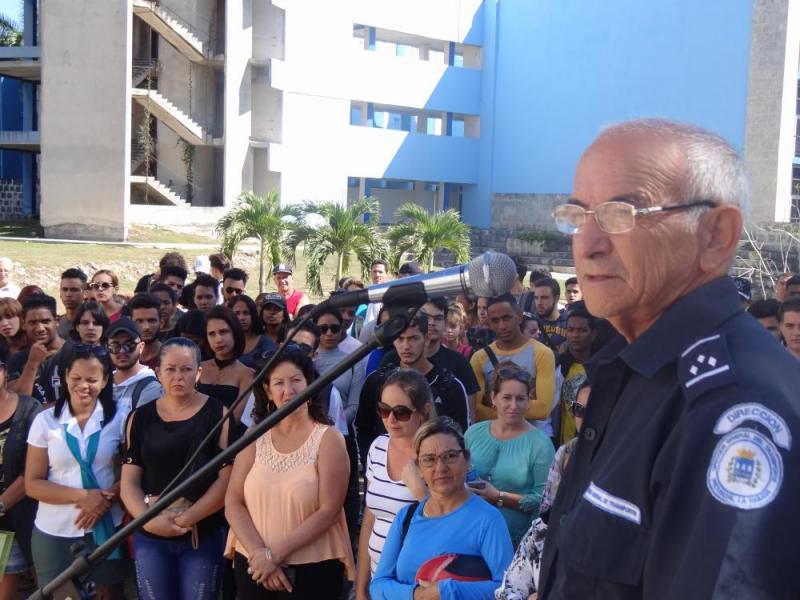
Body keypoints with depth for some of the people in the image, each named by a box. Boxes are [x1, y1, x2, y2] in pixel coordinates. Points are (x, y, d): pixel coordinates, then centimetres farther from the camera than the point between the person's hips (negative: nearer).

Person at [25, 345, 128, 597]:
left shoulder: (119, 419, -2)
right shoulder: (45, 420, -3)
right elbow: (32, 484, -5)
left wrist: (108, 498, -17)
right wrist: (82, 496, -16)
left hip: (106, 528, 0)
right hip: (54, 532, 0)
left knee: (111, 593, 11)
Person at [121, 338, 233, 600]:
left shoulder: (218, 414, -3)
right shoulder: (140, 417, 5)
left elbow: (227, 479, -9)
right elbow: (129, 483, 2)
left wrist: (186, 519, -15)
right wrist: (149, 520, -15)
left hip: (203, 535, -2)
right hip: (149, 537, 3)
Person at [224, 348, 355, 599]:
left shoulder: (328, 439, -6)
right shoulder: (254, 437, 3)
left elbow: (328, 511, -13)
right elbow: (233, 503, -1)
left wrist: (275, 554, -15)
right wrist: (260, 554, -13)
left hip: (313, 569, -3)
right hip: (254, 565, 3)